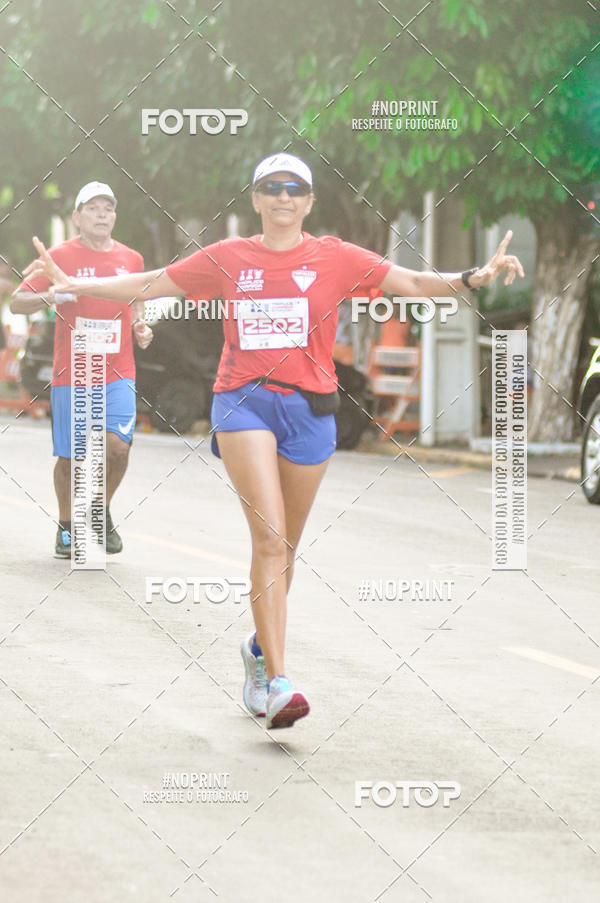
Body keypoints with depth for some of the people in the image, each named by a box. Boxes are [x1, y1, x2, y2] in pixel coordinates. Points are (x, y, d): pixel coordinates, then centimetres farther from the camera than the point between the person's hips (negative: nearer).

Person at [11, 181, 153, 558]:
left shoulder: (131, 259, 7)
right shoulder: (60, 256, -2)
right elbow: (16, 302, -2)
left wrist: (140, 325, 5)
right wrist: (51, 296, -21)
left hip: (118, 374, 2)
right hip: (72, 372, -1)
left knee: (118, 445, -15)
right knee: (70, 457, 3)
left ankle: (102, 511, 12)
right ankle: (67, 527, 25)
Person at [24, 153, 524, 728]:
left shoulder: (335, 258, 5)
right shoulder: (228, 258, 8)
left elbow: (414, 283, 0)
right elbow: (148, 285, 16)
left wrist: (475, 277, -16)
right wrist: (72, 284, 10)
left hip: (309, 406, 2)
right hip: (243, 402, -1)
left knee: (283, 545, 11)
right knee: (270, 536, -16)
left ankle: (260, 648, 37)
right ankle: (277, 681, -21)